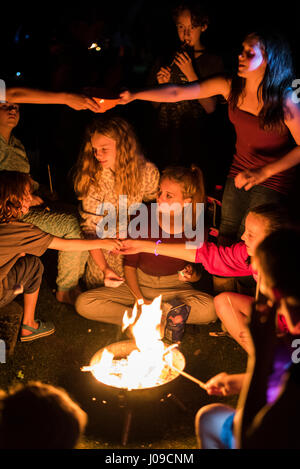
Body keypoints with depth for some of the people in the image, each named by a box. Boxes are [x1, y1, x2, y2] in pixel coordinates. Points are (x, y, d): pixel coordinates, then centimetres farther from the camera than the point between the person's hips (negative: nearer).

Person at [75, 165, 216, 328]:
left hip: (174, 287, 0)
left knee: (209, 309, -33)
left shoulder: (195, 229, -15)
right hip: (138, 284, 1)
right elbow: (129, 263, -6)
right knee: (84, 304, -20)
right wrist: (139, 299, -16)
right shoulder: (144, 215, -15)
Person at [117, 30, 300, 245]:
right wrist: (134, 95, -21)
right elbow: (177, 93, -11)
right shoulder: (230, 86, -8)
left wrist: (264, 172, -26)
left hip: (274, 176, -4)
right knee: (226, 234, 10)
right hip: (240, 170, 5)